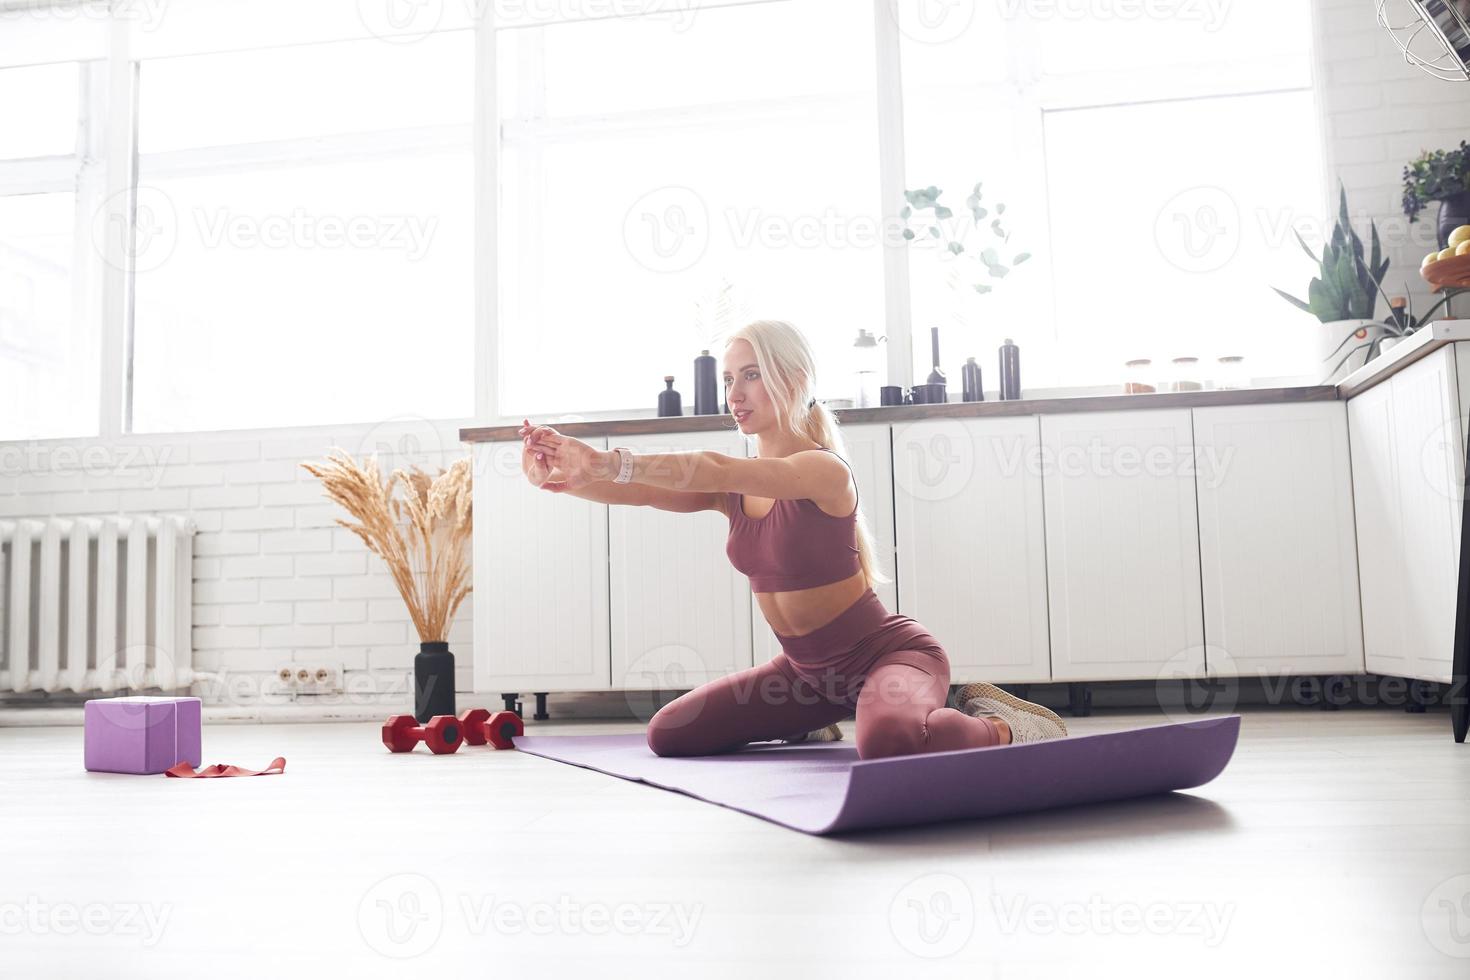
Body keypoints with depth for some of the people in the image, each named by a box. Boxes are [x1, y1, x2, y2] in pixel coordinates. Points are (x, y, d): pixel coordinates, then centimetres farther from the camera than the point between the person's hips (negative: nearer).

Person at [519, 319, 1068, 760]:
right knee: (668, 735, 7)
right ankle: (806, 724, 29)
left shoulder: (823, 469, -22)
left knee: (888, 742, -42)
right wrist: (563, 478, -35)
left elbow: (718, 470, -40)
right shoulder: (733, 488, 0)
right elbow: (637, 492, -16)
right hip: (808, 670, 8)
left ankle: (999, 726, -7)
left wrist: (608, 462, -47)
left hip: (888, 653, -8)